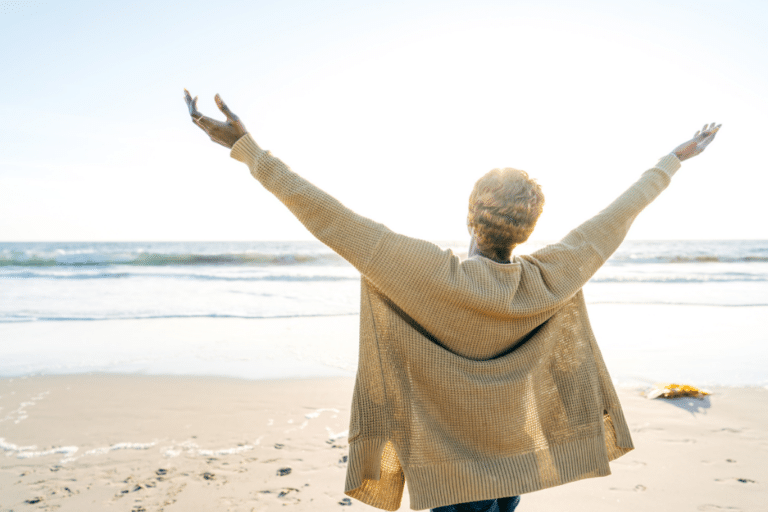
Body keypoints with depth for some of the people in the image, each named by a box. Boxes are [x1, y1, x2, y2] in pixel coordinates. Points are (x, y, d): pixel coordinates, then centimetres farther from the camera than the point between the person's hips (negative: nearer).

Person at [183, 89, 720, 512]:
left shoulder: (432, 275, -28)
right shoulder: (550, 281, -17)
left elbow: (335, 221, -30)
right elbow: (617, 217, -5)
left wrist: (247, 148, -26)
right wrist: (675, 159, 10)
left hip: (450, 461, -3)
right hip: (517, 455, 4)